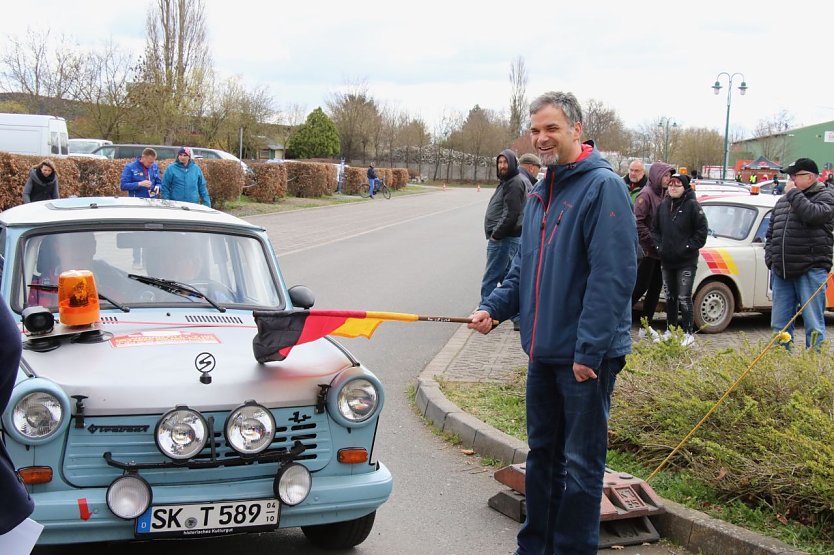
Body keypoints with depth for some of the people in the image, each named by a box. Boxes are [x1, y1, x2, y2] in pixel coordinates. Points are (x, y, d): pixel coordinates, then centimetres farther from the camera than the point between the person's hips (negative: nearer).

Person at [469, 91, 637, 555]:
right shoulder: (541, 194, 13)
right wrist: (494, 308, 6)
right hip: (543, 351, 9)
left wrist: (589, 351, -23)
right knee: (542, 454, 18)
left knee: (581, 464, 3)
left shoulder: (603, 186, -14)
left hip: (585, 357, -8)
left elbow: (612, 276, -21)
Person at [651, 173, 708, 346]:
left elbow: (702, 230, -10)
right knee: (670, 297, 15)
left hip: (686, 261, -6)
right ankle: (670, 329, 25)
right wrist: (659, 245, 2)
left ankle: (688, 333, 1)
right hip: (667, 260, 6)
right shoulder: (663, 205, 7)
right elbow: (655, 228, 15)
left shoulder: (692, 206, -10)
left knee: (684, 298, -7)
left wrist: (688, 247, -13)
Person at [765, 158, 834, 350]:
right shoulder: (783, 200, 17)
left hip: (810, 271, -6)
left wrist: (794, 194, -12)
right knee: (779, 324, 10)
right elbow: (770, 232, 23)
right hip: (781, 272, 6)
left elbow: (812, 214, -24)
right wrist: (770, 258, 10)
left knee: (814, 325, -3)